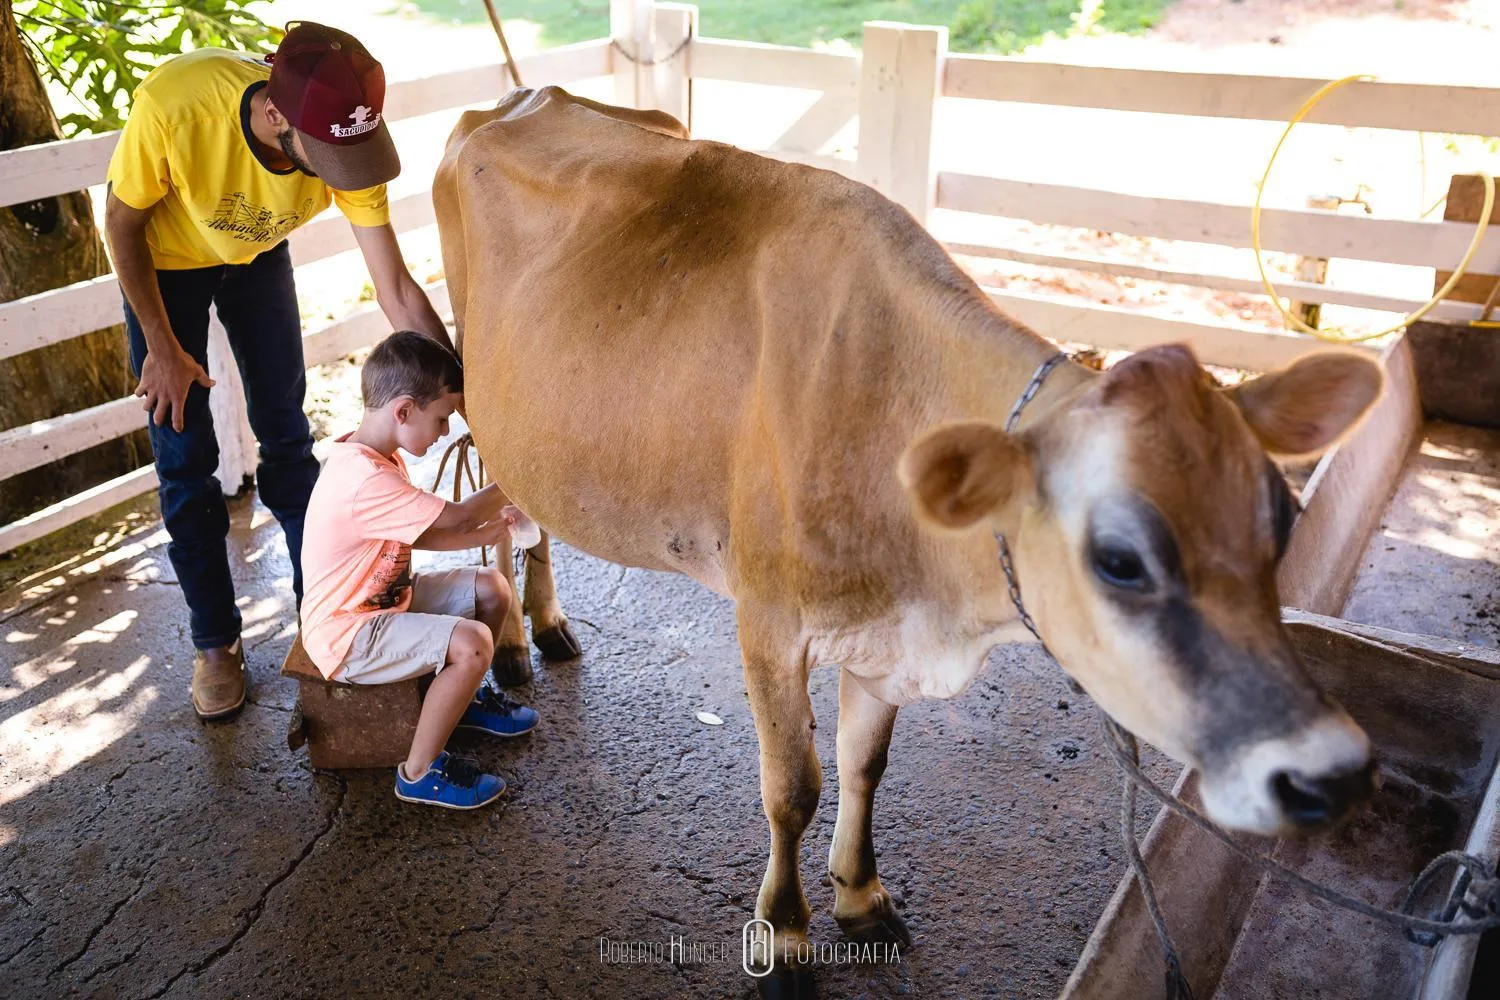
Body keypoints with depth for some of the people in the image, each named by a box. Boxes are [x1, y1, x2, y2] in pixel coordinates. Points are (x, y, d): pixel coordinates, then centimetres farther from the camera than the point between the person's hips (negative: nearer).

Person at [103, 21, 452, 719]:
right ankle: (215, 642, 15)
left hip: (257, 256, 2)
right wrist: (164, 349, -15)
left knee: (287, 437, 5)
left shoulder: (346, 142, -32)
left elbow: (396, 289, -25)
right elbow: (123, 224, -21)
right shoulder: (172, 105, -41)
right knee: (184, 459, 0)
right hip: (163, 262, -2)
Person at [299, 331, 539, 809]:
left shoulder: (379, 456, 3)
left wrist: (486, 532, -2)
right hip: (348, 634, -10)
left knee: (491, 587, 9)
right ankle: (420, 772, -8)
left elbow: (419, 535, 9)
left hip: (385, 597, 10)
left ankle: (465, 697, 31)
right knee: (471, 644, -26)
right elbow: (455, 519, -26)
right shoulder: (365, 481, -31)